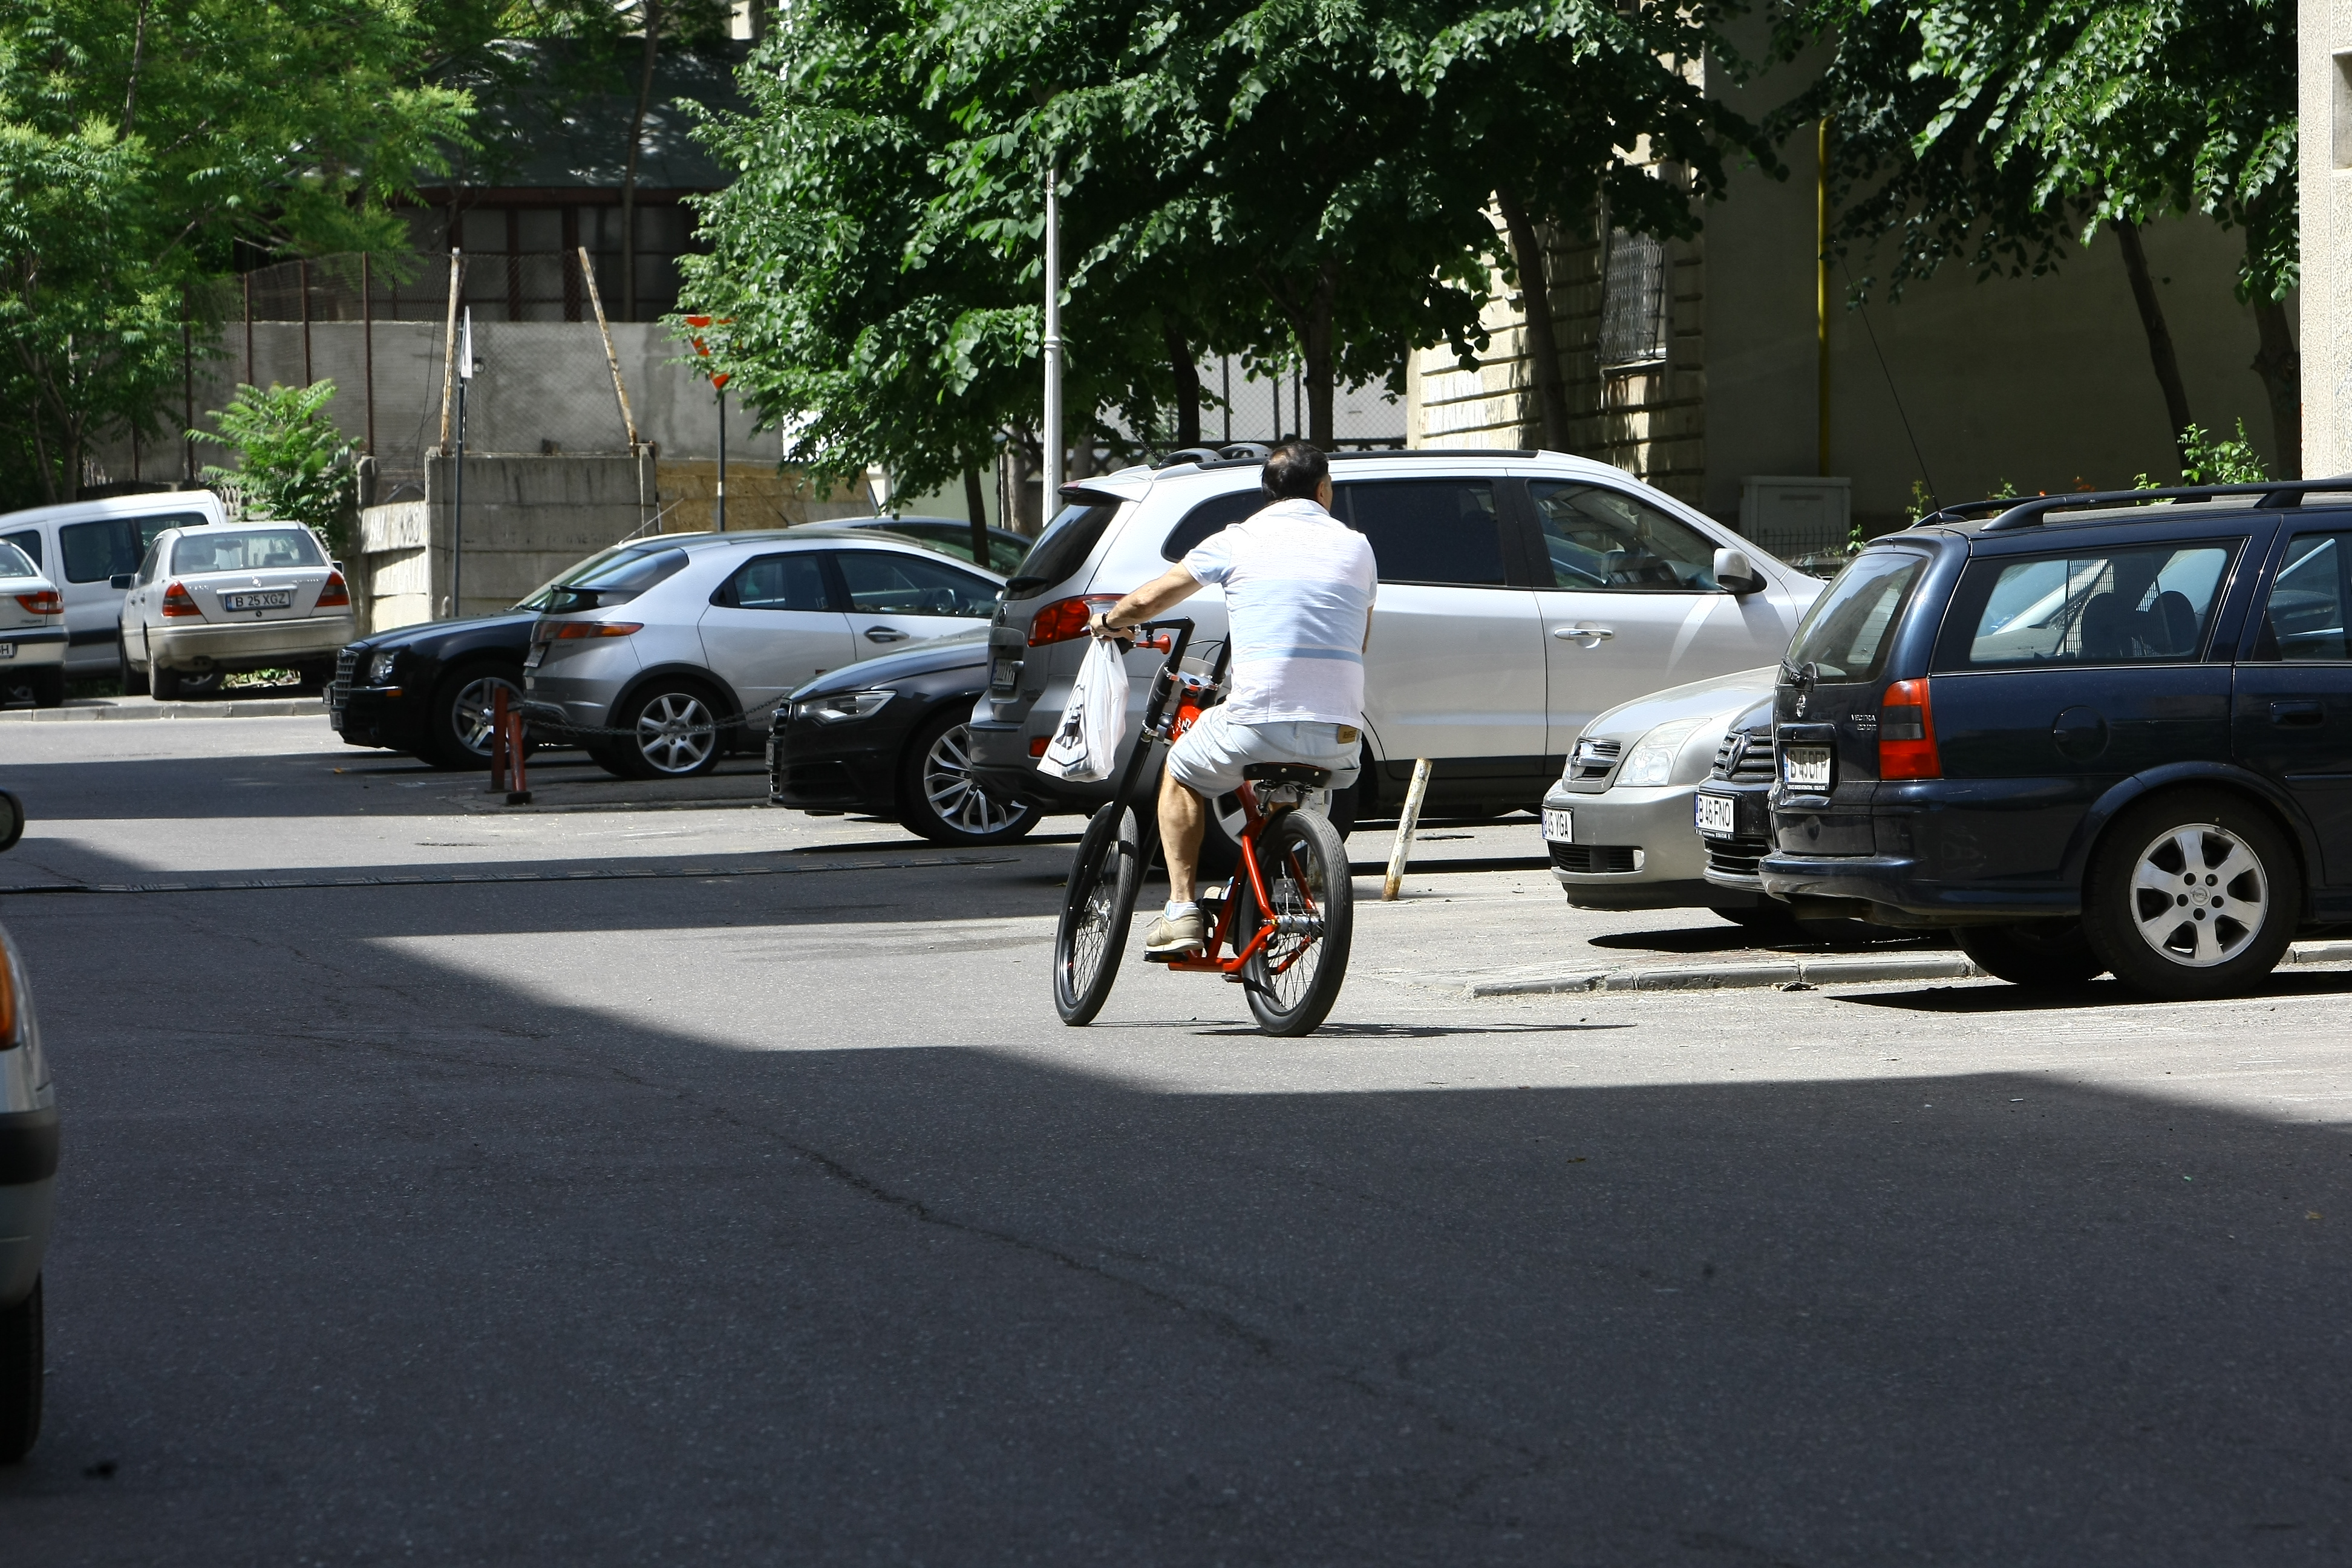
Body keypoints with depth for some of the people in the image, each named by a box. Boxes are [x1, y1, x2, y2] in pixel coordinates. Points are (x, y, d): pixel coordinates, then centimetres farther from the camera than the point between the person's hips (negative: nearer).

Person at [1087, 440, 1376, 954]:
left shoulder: (1240, 541, 5)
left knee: (1182, 774, 24)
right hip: (1339, 735, 3)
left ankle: (1182, 911, 14)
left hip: (1261, 719, -3)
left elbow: (1148, 601, 11)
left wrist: (1107, 622, 33)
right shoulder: (1355, 546, 12)